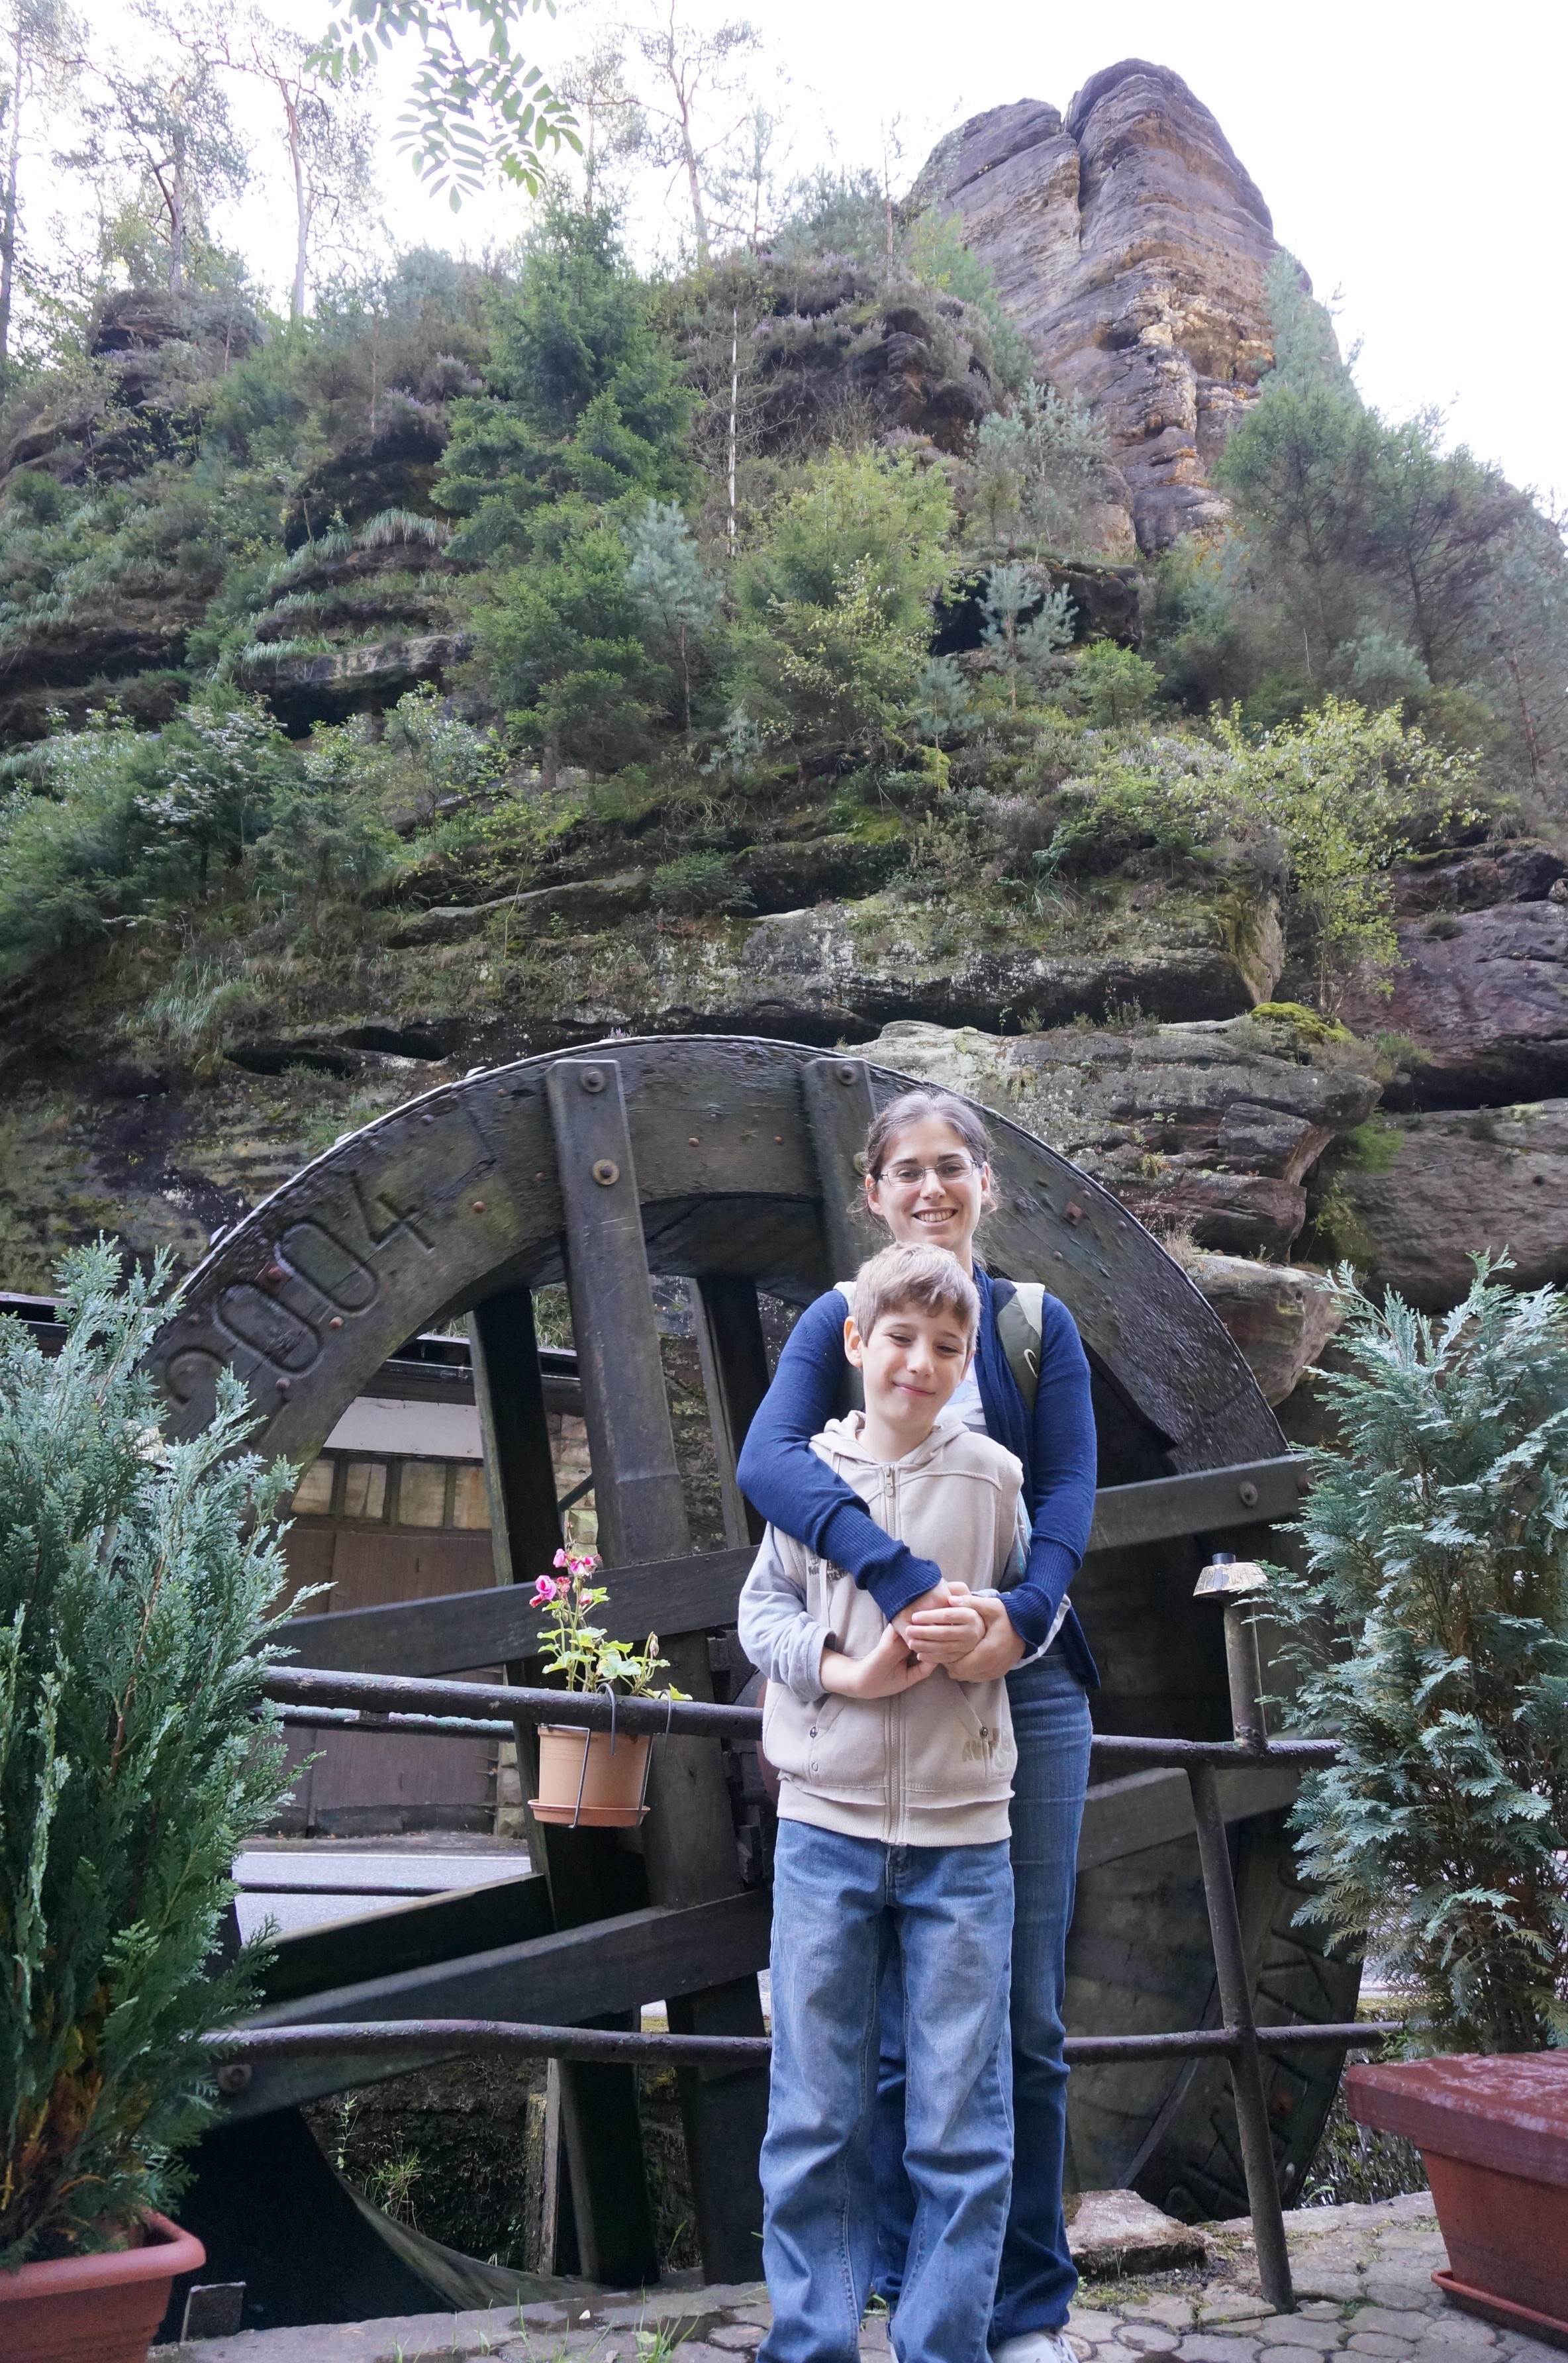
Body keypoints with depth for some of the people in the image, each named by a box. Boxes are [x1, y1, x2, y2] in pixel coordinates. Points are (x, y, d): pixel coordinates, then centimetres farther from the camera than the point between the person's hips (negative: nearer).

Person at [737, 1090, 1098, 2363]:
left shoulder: (1037, 1324, 8)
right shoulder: (839, 1320, 2)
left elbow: (1071, 1488, -2)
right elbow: (769, 1461, -16)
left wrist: (1024, 1614, -23)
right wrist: (906, 1586, -31)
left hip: (1023, 1682, 1)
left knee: (1025, 2015, 5)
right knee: (900, 2017, 5)